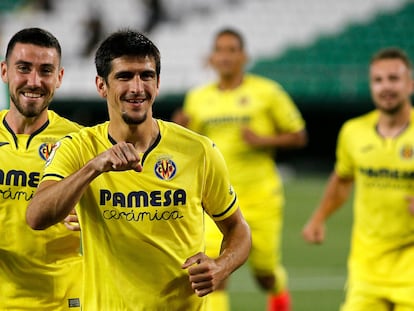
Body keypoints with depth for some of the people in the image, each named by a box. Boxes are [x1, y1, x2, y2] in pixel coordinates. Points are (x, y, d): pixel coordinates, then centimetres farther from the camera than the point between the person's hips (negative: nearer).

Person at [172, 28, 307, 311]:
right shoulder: (197, 98, 7)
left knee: (265, 274, 9)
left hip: (260, 195, -2)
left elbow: (299, 136, 1)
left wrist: (264, 140, -16)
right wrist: (181, 129, -6)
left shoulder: (267, 92, -3)